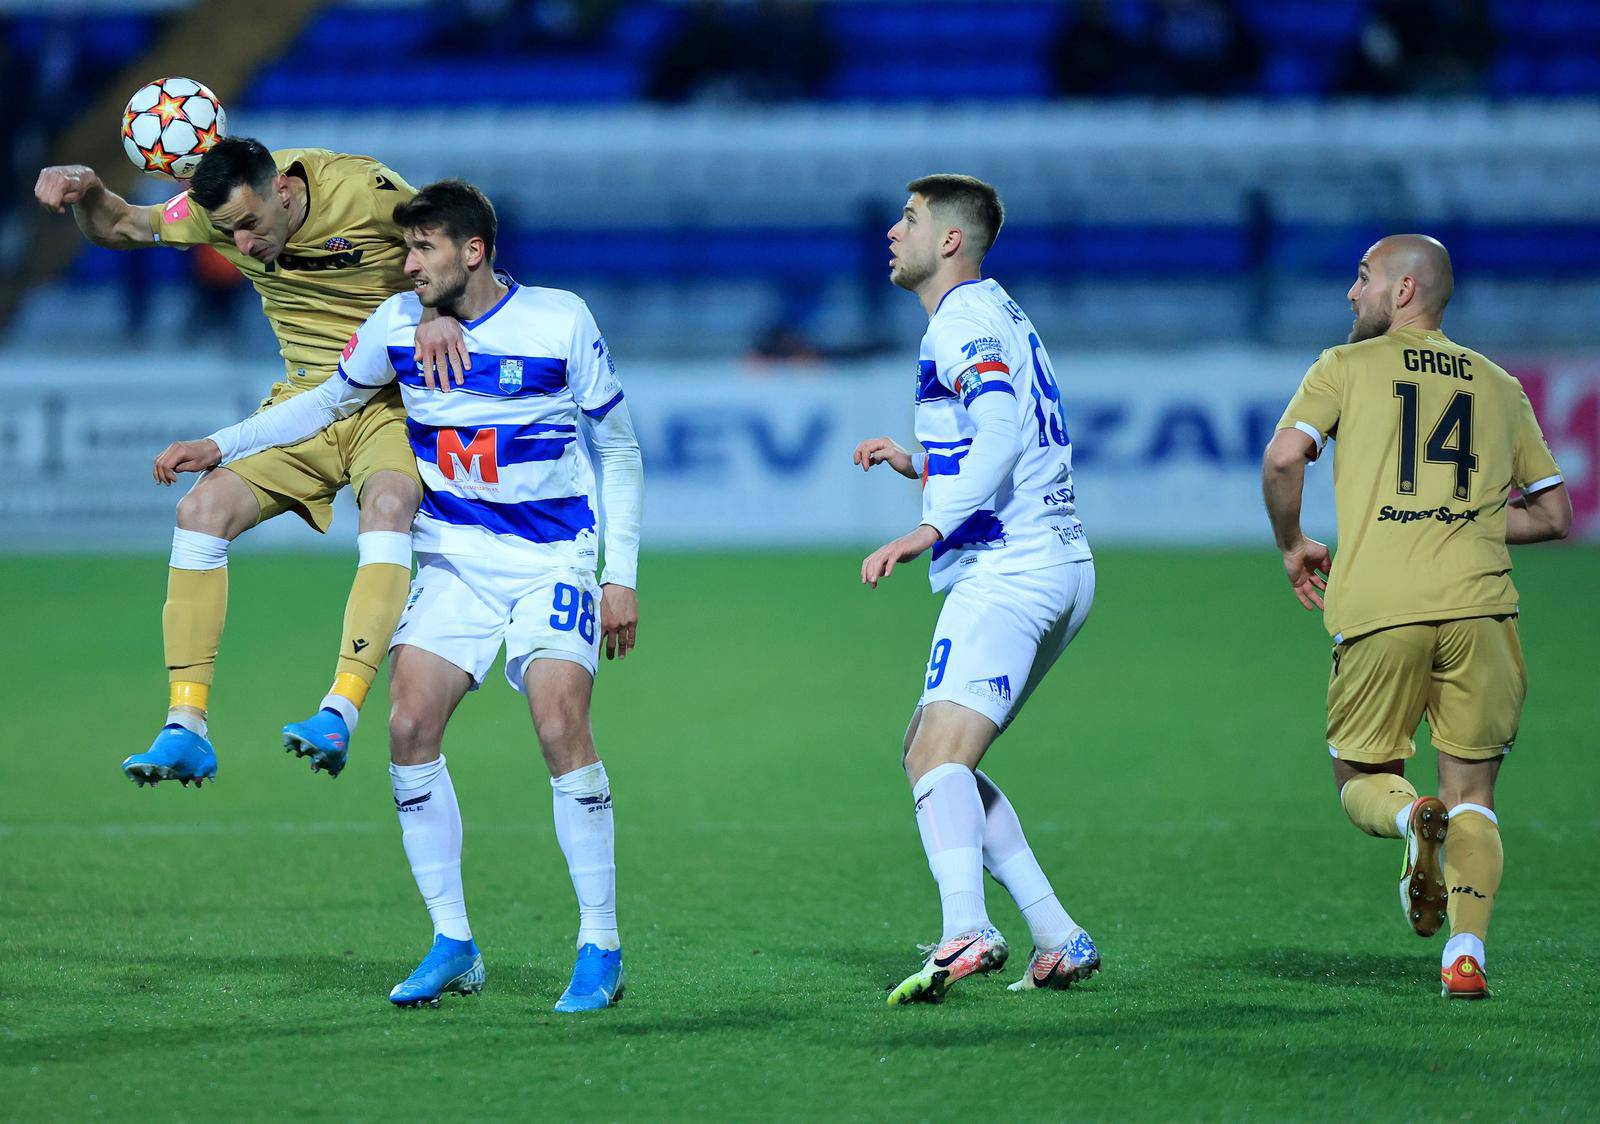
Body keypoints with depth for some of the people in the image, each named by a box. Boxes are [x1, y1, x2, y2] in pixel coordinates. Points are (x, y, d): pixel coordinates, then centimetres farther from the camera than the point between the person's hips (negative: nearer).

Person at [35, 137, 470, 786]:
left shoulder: (362, 190, -21)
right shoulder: (221, 208, -5)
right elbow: (117, 228, 9)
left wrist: (441, 313, -29)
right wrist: (84, 189, -13)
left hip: (394, 398, -5)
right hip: (303, 400, 5)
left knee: (387, 504, -35)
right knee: (202, 509, -15)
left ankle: (340, 713, -39)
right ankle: (187, 730, -12)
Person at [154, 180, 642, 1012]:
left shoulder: (560, 321, -10)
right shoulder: (398, 325, -1)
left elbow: (619, 450, -1)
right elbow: (329, 402, 19)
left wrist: (622, 576, -5)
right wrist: (222, 445, 11)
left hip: (553, 559, -4)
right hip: (454, 560, 4)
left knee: (560, 725, -21)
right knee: (410, 725, -12)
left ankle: (600, 946, -10)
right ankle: (452, 945, -1)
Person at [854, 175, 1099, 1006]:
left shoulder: (966, 322, -8)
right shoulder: (995, 316, 23)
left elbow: (1000, 434, -25)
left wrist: (929, 529, -32)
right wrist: (917, 465, 25)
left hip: (1007, 571, -10)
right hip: (1057, 570, 10)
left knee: (941, 755, -23)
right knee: (929, 756, 15)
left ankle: (966, 930, -43)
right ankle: (1057, 938, 9)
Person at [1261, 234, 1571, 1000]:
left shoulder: (1346, 368, 10)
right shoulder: (1498, 386, 19)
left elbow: (1284, 457, -5)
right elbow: (1552, 515, 19)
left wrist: (1292, 545, 11)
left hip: (1376, 608, -2)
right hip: (1479, 603, 2)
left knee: (1360, 777, 14)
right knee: (1472, 793, 10)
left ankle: (1412, 819, -21)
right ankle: (1465, 952, -11)